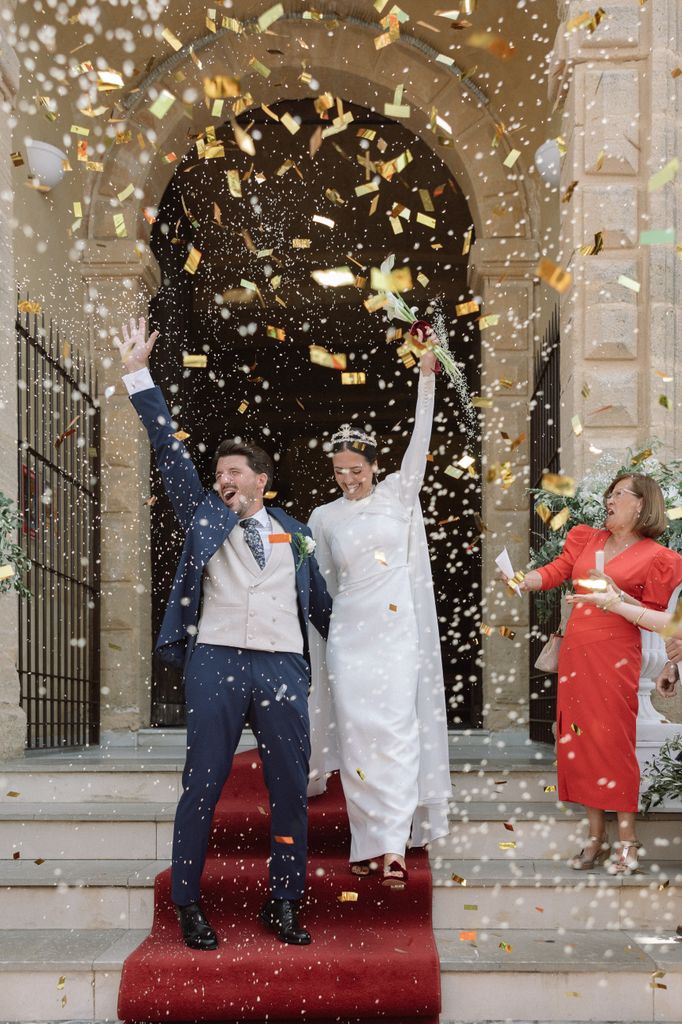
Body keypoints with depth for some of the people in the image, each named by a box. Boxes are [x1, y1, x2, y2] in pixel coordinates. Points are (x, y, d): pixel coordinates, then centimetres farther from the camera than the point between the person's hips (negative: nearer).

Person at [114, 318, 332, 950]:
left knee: (290, 789, 3)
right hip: (216, 662, -2)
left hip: (283, 667, 2)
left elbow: (320, 601, 24)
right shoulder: (204, 516, 13)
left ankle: (283, 904, 16)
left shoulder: (295, 535, 18)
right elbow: (169, 449, 7)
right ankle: (188, 905, 11)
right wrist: (138, 375, 3)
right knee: (202, 785, -1)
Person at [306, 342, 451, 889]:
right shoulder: (324, 518, 9)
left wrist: (427, 378, -8)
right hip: (348, 635, 1)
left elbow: (420, 439, -2)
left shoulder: (397, 495, 6)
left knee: (396, 730, -8)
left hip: (397, 633, -1)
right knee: (357, 733, -3)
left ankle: (394, 846, -8)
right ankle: (368, 841, 5)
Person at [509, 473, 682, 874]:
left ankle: (627, 840, 7)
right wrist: (525, 581, -12)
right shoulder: (589, 540, 16)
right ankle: (596, 837, 16)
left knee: (614, 741, -6)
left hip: (615, 657, -5)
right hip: (575, 651, 5)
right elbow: (556, 570, 7)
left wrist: (616, 593, -15)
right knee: (579, 740, 6)